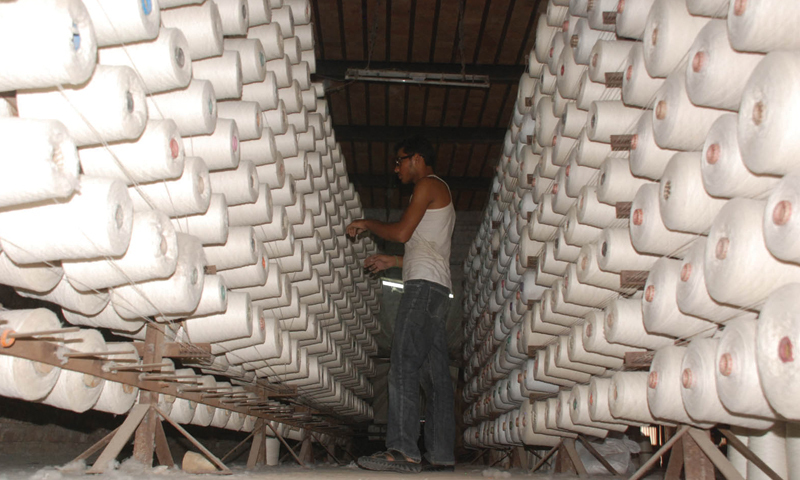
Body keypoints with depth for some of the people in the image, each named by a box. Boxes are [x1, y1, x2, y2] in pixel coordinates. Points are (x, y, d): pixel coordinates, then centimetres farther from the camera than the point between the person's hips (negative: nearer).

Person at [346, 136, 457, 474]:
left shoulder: (429, 185, 3)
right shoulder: (441, 198, 32)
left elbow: (401, 232, -7)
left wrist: (366, 224, 8)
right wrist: (390, 261, 32)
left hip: (424, 285, -10)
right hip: (436, 288, 10)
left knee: (404, 364, -19)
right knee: (435, 372, 1)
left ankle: (403, 452, -26)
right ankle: (441, 456, -2)